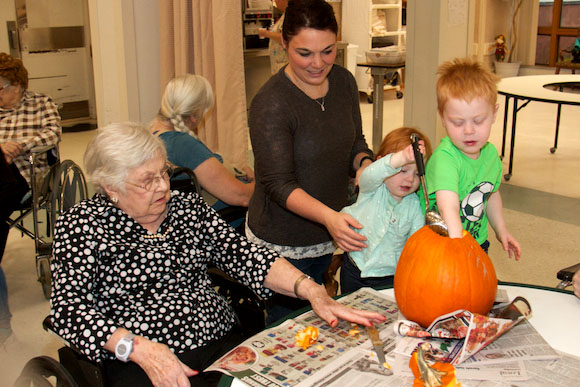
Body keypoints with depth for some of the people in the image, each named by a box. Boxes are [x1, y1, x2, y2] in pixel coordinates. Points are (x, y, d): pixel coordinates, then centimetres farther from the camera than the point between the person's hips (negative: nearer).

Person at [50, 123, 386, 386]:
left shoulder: (189, 207, 13)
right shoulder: (82, 226, 0)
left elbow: (243, 256, 5)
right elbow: (70, 307, -9)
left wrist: (311, 291, -10)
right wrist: (139, 348, -23)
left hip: (224, 346, 4)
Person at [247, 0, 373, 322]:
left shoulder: (344, 81, -1)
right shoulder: (271, 104, -22)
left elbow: (355, 142, 10)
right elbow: (279, 184, -23)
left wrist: (365, 163, -13)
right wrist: (328, 216, -38)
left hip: (326, 235, 6)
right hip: (283, 243, -6)